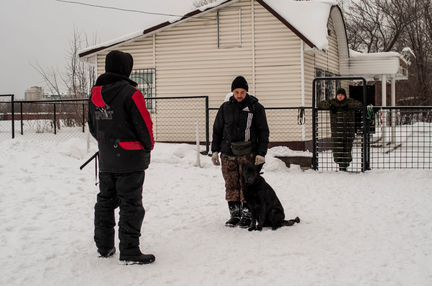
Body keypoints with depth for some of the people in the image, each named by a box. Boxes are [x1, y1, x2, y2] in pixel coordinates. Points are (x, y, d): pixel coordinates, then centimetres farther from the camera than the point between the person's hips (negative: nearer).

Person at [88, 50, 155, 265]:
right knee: (131, 205, -2)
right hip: (130, 159, -7)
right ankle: (130, 252, -1)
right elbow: (144, 125, -13)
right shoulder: (130, 93, -17)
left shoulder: (95, 94, 6)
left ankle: (104, 246, 24)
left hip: (105, 160, 7)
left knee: (105, 201, 16)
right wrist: (148, 146, 5)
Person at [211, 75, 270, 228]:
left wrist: (261, 153, -7)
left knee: (247, 185, -4)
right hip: (228, 153, 3)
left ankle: (247, 214, 2)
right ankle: (234, 214, 12)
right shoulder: (225, 108, 8)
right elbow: (217, 130, 16)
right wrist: (215, 150, 10)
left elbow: (263, 132, 1)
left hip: (248, 153, -3)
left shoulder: (255, 107, 0)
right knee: (231, 185, 4)